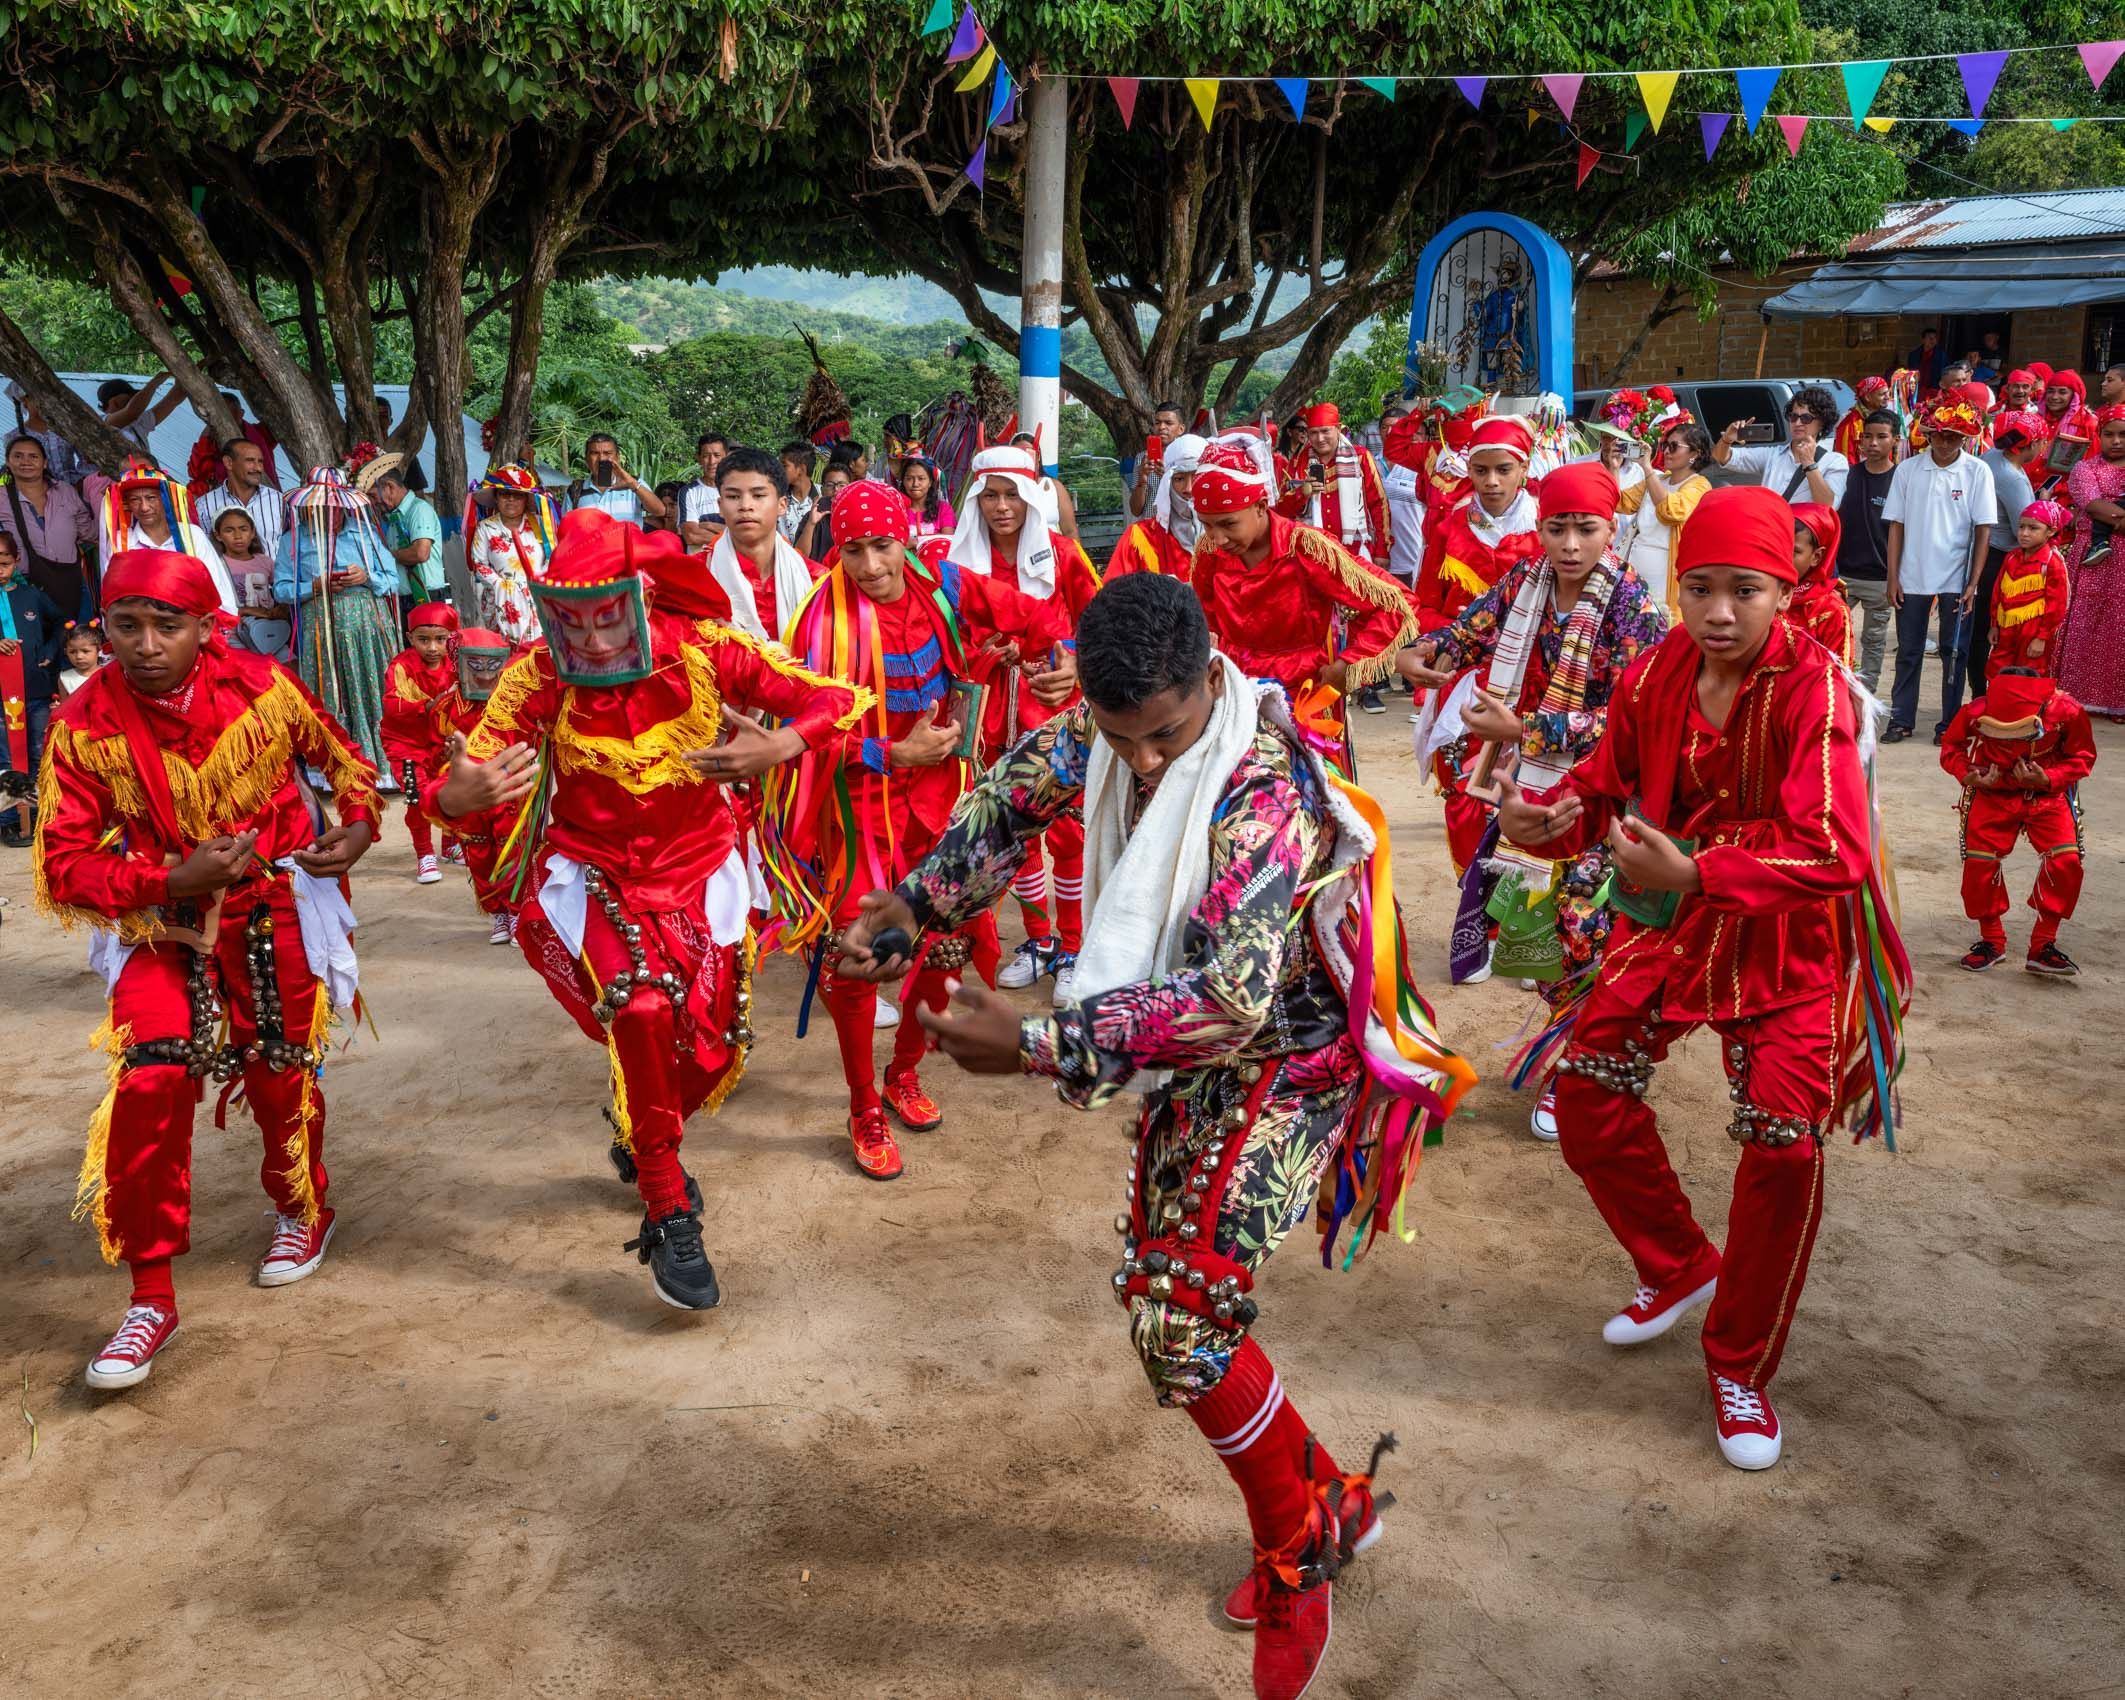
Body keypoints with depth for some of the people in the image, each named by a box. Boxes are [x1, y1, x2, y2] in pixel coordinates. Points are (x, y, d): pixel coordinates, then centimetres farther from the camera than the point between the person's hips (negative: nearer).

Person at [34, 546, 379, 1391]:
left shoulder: (263, 687, -14)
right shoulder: (83, 726, -16)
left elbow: (339, 756, 5)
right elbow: (62, 869, -12)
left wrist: (357, 826, -13)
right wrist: (172, 880, -25)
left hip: (274, 908, 1)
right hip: (160, 922, 0)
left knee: (282, 1073, 11)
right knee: (148, 1087, -15)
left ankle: (302, 1212, 42)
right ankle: (151, 1296, 0)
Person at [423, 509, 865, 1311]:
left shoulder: (706, 650, -18)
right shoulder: (536, 678, -19)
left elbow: (835, 699, -16)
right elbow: (456, 788, -22)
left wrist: (777, 747, -36)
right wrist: (459, 794, -47)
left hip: (698, 868, 2)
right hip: (592, 876, -2)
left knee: (715, 1047, 7)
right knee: (644, 1009, -28)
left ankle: (641, 1141, 44)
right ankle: (669, 1215, -10)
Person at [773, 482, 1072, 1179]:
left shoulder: (944, 588, -6)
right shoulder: (827, 616, -16)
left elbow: (1043, 615, 3)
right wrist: (893, 754, -25)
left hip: (935, 790, 4)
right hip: (859, 798, -4)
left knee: (947, 936, 9)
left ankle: (903, 1076, 35)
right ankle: (865, 1111, 17)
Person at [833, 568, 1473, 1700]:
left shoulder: (1266, 797, -32)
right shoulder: (1116, 724, -10)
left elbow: (1233, 998, -41)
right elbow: (1021, 788, 6)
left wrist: (1037, 1046, -41)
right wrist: (909, 908, -4)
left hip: (1280, 1065, -8)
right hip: (1188, 1059, 8)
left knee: (1182, 1321, -17)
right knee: (1159, 1299, 13)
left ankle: (1298, 1547, 9)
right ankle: (1326, 1504, 32)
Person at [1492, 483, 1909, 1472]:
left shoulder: (1812, 688, -24)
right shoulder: (1655, 676, -7)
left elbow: (1833, 852, -33)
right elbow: (1605, 791, 0)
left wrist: (1696, 872, -45)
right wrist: (1542, 818, -23)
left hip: (1786, 942, -5)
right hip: (1669, 922, 5)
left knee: (1783, 1147, -12)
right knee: (1587, 1092, 3)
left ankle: (1740, 1366, 13)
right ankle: (1679, 1268, 31)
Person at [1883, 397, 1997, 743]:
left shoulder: (1977, 472, -3)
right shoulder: (1907, 469, 1)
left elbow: (1983, 530, -3)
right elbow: (1896, 525, 4)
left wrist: (1973, 583, -8)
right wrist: (1893, 578, -1)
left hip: (1956, 579, -1)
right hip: (1912, 577, 2)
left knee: (1953, 652, 6)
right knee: (1908, 651, 8)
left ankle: (1949, 723, 14)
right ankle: (1901, 719, 17)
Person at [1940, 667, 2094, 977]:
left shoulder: (2066, 711, -24)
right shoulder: (1976, 711, -24)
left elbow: (2083, 757, -7)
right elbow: (1951, 746, -3)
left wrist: (2048, 779, -24)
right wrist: (1967, 774, -22)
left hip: (2048, 795, 0)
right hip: (1993, 794, 0)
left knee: (2066, 862, -17)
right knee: (1978, 863, -9)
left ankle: (2043, 946, -3)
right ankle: (1991, 940, 16)